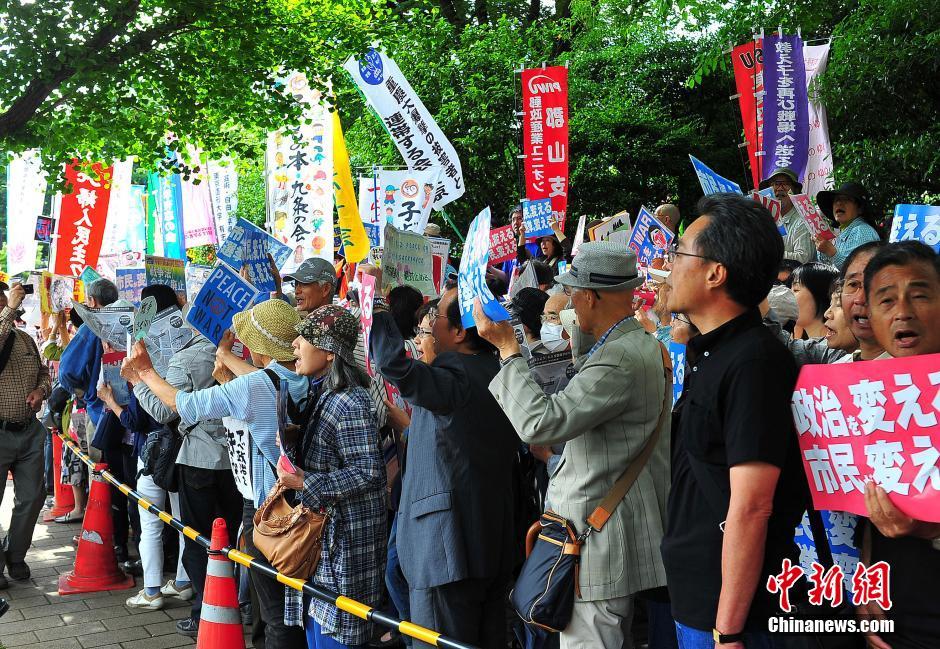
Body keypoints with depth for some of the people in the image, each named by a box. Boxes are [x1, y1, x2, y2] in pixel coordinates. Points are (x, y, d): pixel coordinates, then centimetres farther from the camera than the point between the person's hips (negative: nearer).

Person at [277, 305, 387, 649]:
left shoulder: (349, 403, -19)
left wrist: (306, 483, -21)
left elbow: (368, 472, -22)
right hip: (323, 533, 10)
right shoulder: (326, 394, 11)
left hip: (344, 539, -10)